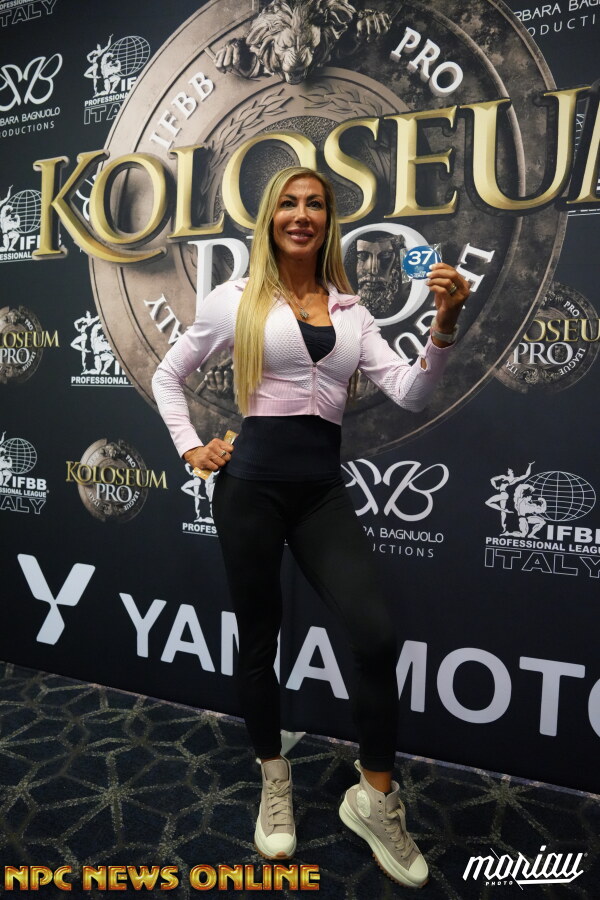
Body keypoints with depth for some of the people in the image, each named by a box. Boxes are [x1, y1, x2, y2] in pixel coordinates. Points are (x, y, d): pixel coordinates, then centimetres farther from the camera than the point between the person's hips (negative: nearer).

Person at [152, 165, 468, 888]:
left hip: (322, 489, 2)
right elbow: (167, 375, 14)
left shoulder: (351, 311, 12)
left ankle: (373, 798, 15)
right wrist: (190, 450, 4)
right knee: (258, 638, 9)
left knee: (378, 635, -10)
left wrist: (444, 326, -11)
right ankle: (274, 784, 34)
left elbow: (409, 394, 3)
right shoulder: (238, 299, 5)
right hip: (253, 481, -2)